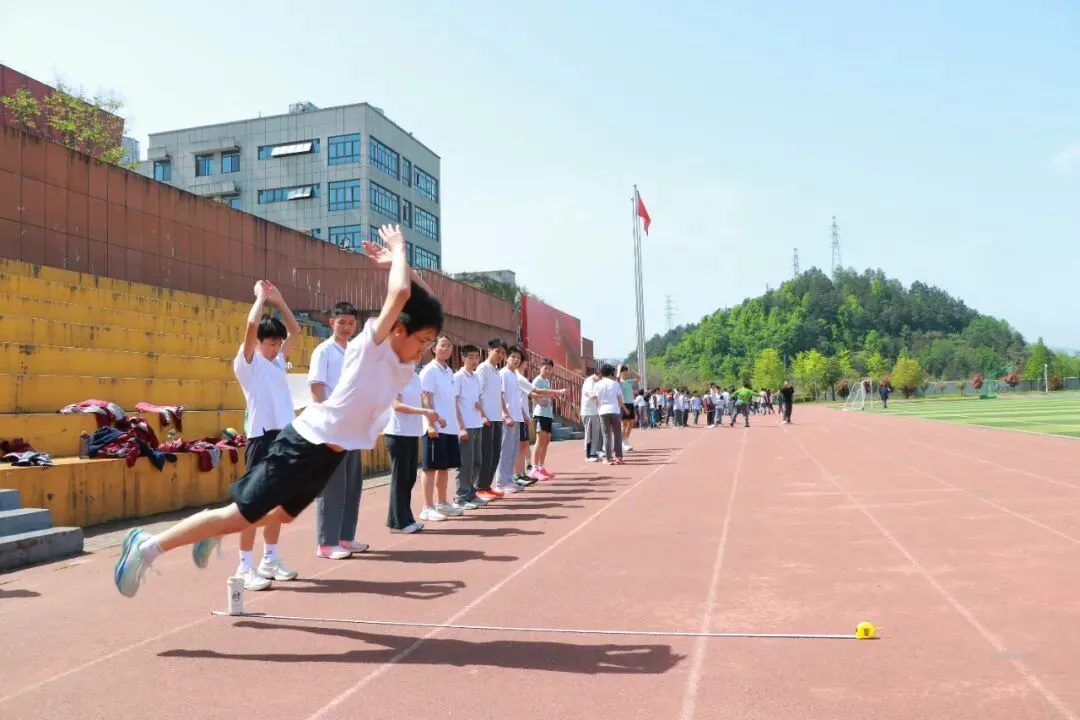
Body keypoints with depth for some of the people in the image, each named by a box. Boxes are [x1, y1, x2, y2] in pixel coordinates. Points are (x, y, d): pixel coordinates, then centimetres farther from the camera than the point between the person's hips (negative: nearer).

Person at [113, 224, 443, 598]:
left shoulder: (403, 362, 0)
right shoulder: (371, 345, -21)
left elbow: (424, 298, 10)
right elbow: (401, 293, -37)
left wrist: (399, 262, 1)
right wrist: (398, 251, -20)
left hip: (332, 452, 8)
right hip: (304, 444, -8)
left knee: (285, 513, 26)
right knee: (238, 515, -1)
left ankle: (215, 534, 45)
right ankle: (147, 546, 12)